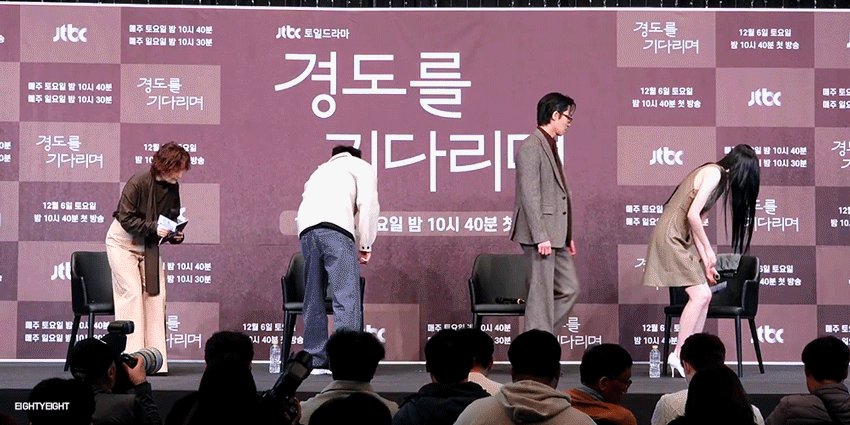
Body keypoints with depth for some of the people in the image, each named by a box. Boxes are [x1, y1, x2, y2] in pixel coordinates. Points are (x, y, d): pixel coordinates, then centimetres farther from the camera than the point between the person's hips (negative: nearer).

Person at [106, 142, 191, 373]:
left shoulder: (172, 188, -5)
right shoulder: (137, 184, -24)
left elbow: (172, 218, 7)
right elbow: (125, 219, -23)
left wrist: (174, 235, -13)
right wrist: (153, 227, -32)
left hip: (148, 245, 6)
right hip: (123, 242, -6)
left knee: (156, 293, -3)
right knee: (132, 293, -12)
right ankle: (131, 359, -10)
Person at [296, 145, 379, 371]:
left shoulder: (320, 170, 40)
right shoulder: (361, 167, 24)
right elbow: (367, 204, 8)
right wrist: (365, 245, 9)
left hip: (305, 226, 5)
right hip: (335, 225, -5)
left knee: (313, 298, 10)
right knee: (347, 295, -8)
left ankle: (315, 359, 8)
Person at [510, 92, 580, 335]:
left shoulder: (550, 146, 18)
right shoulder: (531, 148, -13)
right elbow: (529, 195, -19)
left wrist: (567, 235, 21)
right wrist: (541, 237, -23)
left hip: (555, 234, 10)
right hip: (540, 235, -10)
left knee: (569, 289, 12)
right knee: (542, 295, -6)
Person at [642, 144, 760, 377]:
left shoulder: (718, 177, 17)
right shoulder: (714, 173, -11)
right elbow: (693, 215, -19)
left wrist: (705, 262, 13)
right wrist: (708, 251, -9)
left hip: (680, 240, 10)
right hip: (670, 237, -10)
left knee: (704, 295, 7)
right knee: (700, 295, -14)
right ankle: (678, 355, -13)